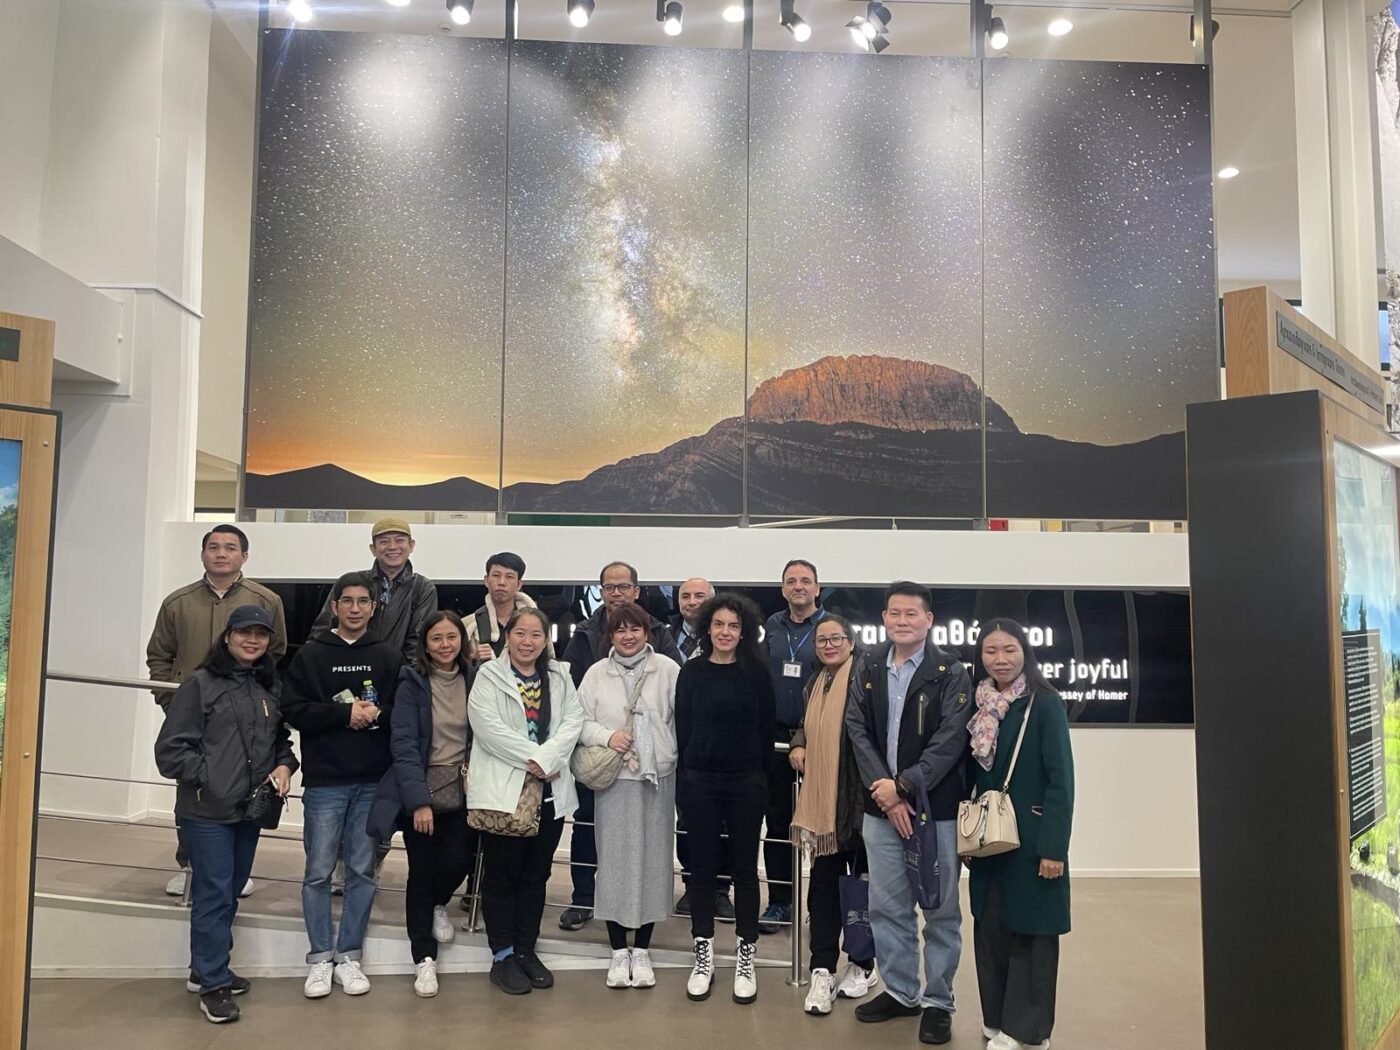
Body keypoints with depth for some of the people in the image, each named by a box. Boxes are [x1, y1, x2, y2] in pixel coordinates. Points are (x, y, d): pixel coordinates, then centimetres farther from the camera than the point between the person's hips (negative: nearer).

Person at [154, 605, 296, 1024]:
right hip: (208, 810, -6)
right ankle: (212, 984, 11)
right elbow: (171, 749, -10)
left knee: (231, 890, 16)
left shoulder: (269, 687, 8)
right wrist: (210, 778, -15)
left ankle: (205, 969, 33)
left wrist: (284, 765, -1)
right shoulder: (200, 684, -9)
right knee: (214, 893, -2)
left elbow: (281, 739, 18)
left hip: (250, 809, 6)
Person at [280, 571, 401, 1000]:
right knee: (319, 872, 4)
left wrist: (376, 714, -16)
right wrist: (346, 713, -15)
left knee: (362, 871, 8)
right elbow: (294, 710, -7)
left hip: (373, 782, 1)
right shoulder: (311, 654, 1)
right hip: (324, 780, -1)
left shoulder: (388, 656, 5)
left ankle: (349, 956, 19)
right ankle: (321, 958, 17)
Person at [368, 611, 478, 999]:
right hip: (422, 790, -2)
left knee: (458, 861, -9)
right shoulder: (412, 684, -5)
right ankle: (424, 958, 19)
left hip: (463, 789, 2)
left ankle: (438, 905, 27)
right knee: (422, 872, 3)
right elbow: (403, 744, -11)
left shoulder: (477, 679, 3)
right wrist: (418, 800, -17)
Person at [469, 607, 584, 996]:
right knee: (502, 875, 3)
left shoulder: (559, 677, 11)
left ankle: (526, 951, 24)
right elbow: (487, 724, -13)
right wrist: (532, 758, -16)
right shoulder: (489, 676, 0)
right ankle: (502, 957, 15)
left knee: (535, 875, 12)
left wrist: (545, 760, -16)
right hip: (502, 789, -4)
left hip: (550, 790, 4)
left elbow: (573, 720, -1)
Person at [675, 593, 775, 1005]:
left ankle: (746, 959, 18)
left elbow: (766, 728, 3)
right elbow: (682, 728, 4)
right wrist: (686, 777, 1)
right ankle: (703, 956, 21)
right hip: (700, 781, 1)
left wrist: (762, 777, -1)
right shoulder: (692, 672, 3)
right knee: (702, 867, 8)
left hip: (746, 782, 0)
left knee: (745, 868, 7)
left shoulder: (756, 673, 1)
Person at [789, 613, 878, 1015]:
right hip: (822, 800, 6)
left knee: (863, 881, 9)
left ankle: (862, 964, 24)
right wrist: (798, 744, 6)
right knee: (824, 883, 5)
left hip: (859, 798, -6)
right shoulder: (815, 684, 13)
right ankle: (822, 971, 10)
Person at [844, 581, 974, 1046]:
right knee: (886, 908, 11)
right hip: (881, 807, 3)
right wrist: (884, 791, -11)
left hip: (937, 808, -3)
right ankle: (901, 992, 28)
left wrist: (903, 787, -17)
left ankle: (938, 1002, 21)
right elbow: (857, 730, 0)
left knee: (941, 910, 7)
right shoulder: (867, 668, 6)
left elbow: (950, 740, -12)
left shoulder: (950, 672, -4)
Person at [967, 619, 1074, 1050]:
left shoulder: (1045, 703, -10)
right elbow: (973, 775, 10)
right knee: (990, 928, 11)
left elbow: (1061, 779, -13)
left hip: (1031, 837, -5)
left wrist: (1054, 846, -17)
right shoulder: (980, 706, 6)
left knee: (1030, 929, 5)